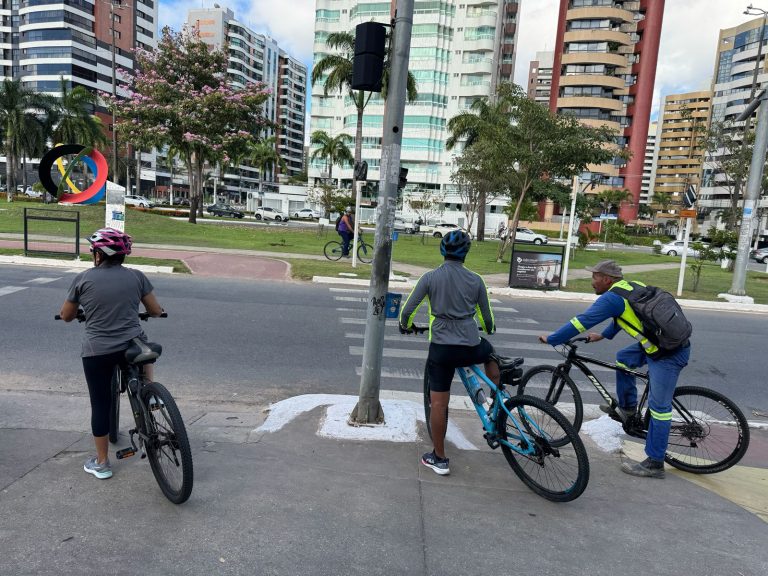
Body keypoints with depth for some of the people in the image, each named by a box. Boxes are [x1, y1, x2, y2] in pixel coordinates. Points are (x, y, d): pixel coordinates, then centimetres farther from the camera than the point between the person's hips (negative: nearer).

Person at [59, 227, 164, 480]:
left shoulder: (83, 279, 0)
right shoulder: (136, 276, 1)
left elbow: (66, 316, 11)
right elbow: (156, 311, 7)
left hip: (97, 353, -1)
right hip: (133, 347, 1)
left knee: (100, 405, 13)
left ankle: (101, 463, 25)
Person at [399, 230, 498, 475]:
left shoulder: (430, 277, -3)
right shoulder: (476, 280, 3)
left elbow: (407, 310, -2)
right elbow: (486, 317, 12)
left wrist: (405, 326, 21)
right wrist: (488, 330, 35)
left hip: (441, 348, -1)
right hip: (471, 349, 2)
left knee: (438, 404, 9)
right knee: (489, 350, 36)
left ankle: (439, 458, 19)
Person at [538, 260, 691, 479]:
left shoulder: (611, 297, -14)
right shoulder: (630, 287, 13)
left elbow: (581, 322, -12)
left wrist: (551, 339, -3)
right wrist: (603, 335, 37)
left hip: (668, 354, -10)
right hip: (668, 337, 10)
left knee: (659, 407, -3)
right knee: (623, 358, 23)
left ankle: (654, 464, 6)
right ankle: (627, 408, 32)